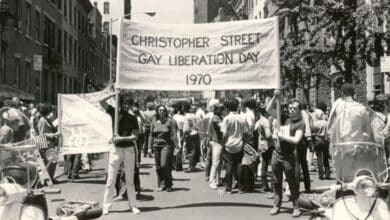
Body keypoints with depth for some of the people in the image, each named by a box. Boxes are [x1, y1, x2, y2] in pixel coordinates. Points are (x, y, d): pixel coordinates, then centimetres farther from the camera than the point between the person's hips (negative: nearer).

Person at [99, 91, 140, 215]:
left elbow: (135, 136, -4)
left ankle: (132, 205, 13)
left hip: (129, 149, 1)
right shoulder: (114, 112, 2)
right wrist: (114, 94, -7)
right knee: (110, 180, -1)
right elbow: (101, 101, -7)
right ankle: (106, 206, 5)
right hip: (116, 149, -1)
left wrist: (121, 138, -16)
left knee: (130, 180, 8)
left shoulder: (132, 118, 3)